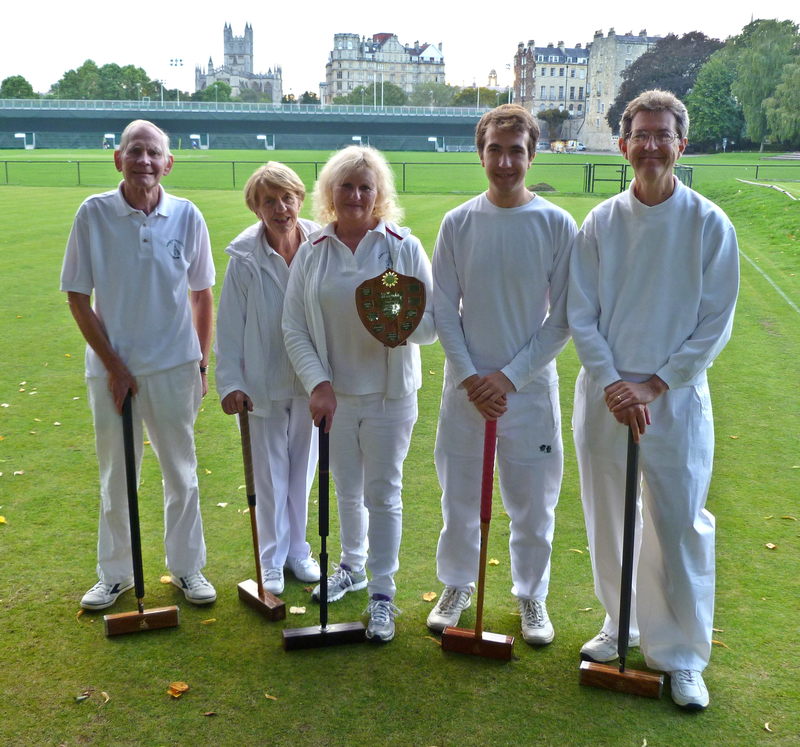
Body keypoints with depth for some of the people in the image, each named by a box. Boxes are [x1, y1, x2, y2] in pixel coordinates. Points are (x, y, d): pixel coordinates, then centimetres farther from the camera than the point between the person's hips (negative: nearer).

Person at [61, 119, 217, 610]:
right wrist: (113, 365, -7)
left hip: (174, 367, 1)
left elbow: (202, 295, 5)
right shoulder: (94, 214, -8)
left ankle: (188, 569, 29)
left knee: (182, 474, 12)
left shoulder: (187, 217, -5)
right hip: (111, 367, 0)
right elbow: (78, 297, -4)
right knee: (116, 478, 13)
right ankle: (115, 574, 30)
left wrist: (203, 364, 5)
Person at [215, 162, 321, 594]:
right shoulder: (246, 259, -11)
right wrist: (230, 382, -10)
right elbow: (229, 326, -6)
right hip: (264, 384, -2)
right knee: (270, 475, 11)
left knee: (302, 471, 16)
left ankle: (297, 550, 35)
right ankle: (272, 559, 28)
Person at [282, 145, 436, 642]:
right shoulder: (312, 253, -1)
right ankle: (353, 568, 42)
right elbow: (295, 329, -2)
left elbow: (432, 323, -6)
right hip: (334, 393, 3)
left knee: (383, 493, 4)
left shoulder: (404, 247, -7)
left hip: (389, 394, -2)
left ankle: (383, 594, 18)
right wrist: (318, 383, -13)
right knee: (347, 490, 19)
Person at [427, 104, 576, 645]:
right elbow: (444, 311, 0)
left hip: (530, 385, -1)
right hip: (467, 386, 2)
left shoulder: (558, 226, -6)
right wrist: (471, 377, -10)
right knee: (460, 496, 13)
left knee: (534, 502, 10)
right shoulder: (458, 223, -1)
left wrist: (510, 376, -11)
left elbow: (565, 317, -6)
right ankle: (457, 585, 35)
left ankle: (532, 595, 32)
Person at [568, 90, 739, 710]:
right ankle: (622, 627, 34)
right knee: (609, 522, 13)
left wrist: (655, 385, -12)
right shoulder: (601, 223, 1)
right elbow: (581, 316, 0)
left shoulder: (710, 224, -5)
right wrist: (612, 384, -12)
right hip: (605, 395, 3)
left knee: (679, 528, 2)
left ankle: (682, 657, 19)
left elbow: (715, 325, -5)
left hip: (676, 397, -2)